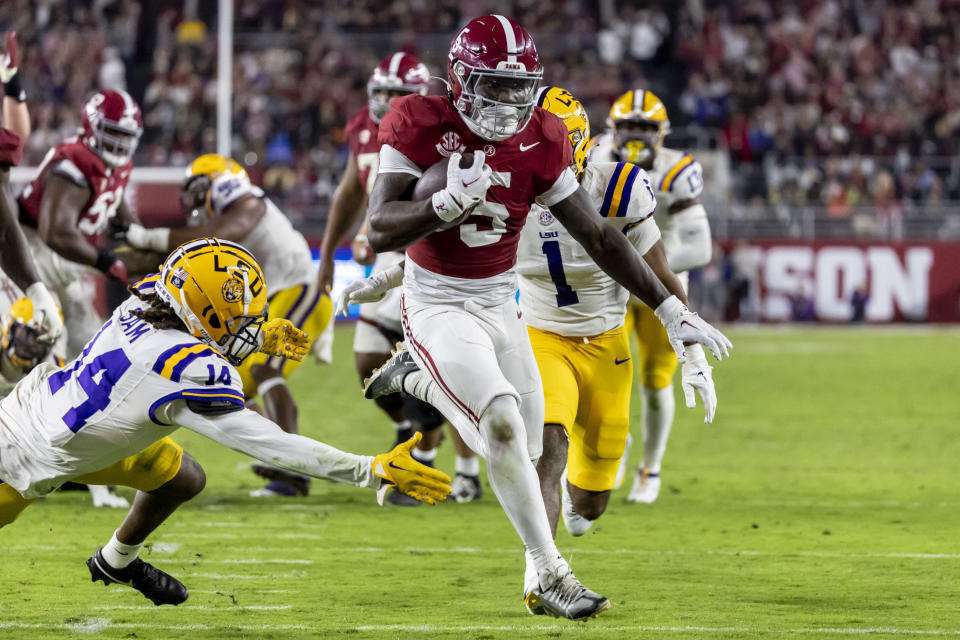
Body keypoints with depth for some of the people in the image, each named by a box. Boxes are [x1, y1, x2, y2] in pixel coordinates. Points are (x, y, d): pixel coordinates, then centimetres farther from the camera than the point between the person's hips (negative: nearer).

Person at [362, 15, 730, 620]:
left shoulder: (539, 140, -5)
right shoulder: (422, 127, -16)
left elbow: (599, 236, 1)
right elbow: (381, 232, -21)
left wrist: (671, 308, -1)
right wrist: (448, 203, -39)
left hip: (501, 309, 6)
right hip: (438, 309, -6)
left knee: (522, 449, 8)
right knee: (504, 423, -25)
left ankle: (415, 378, 32)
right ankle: (550, 575, -17)